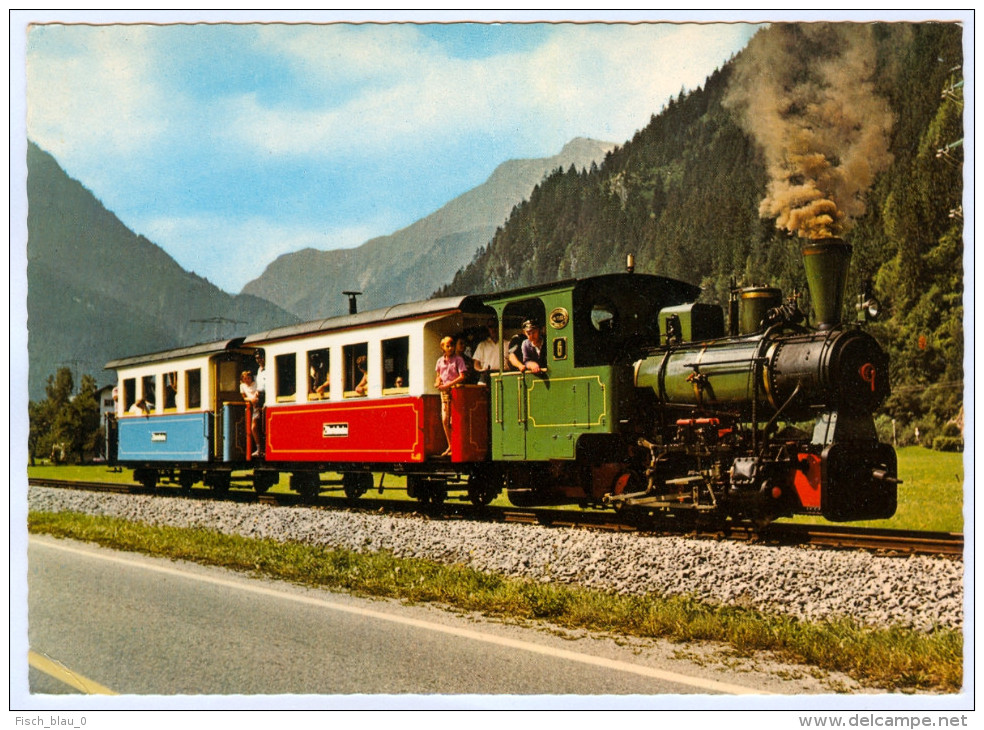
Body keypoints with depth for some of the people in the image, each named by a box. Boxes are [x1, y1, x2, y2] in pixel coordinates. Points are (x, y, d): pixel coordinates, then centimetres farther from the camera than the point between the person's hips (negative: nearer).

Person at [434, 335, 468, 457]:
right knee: (445, 420, 1)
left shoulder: (458, 359, -3)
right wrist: (438, 382, -2)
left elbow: (462, 376, -10)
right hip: (444, 392, 5)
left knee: (453, 421, -8)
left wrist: (448, 385, -16)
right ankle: (450, 446, 12)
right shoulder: (440, 360, 13)